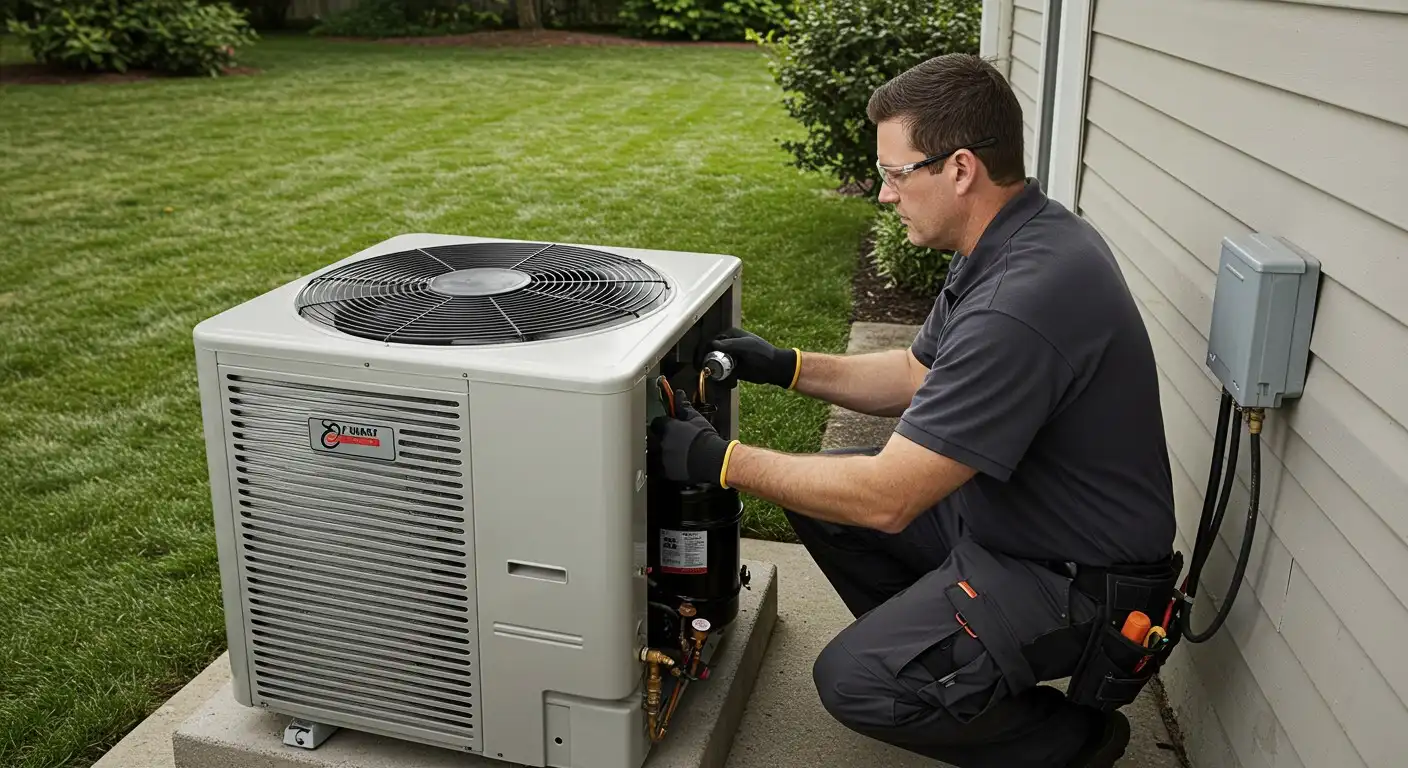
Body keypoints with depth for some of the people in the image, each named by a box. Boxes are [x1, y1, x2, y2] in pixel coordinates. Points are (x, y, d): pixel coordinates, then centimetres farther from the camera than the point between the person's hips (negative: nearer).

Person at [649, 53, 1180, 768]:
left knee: (854, 681, -19)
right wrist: (785, 365, 4)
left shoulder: (1023, 302, -34)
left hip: (1073, 575, -10)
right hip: (1000, 510, 10)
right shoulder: (1011, 239, 0)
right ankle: (933, 656, 19)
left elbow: (887, 500, -30)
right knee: (820, 496, 7)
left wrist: (720, 460, -21)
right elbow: (918, 375, 14)